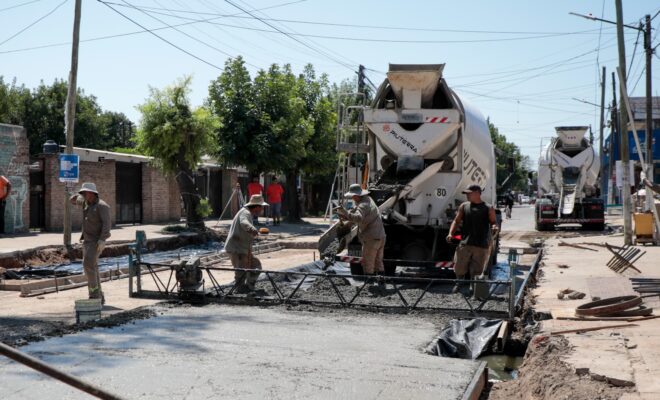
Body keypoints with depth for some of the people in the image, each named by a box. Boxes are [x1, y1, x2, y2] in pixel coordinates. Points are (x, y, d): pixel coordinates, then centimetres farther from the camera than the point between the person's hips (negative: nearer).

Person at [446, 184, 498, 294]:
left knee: (476, 270, 2)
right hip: (465, 243, 2)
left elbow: (494, 222, 6)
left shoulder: (488, 208, 4)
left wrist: (494, 228, -19)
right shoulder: (464, 206, 10)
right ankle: (459, 284, 28)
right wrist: (451, 233, -6)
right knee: (459, 267, 4)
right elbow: (456, 221, 10)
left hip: (481, 245, -2)